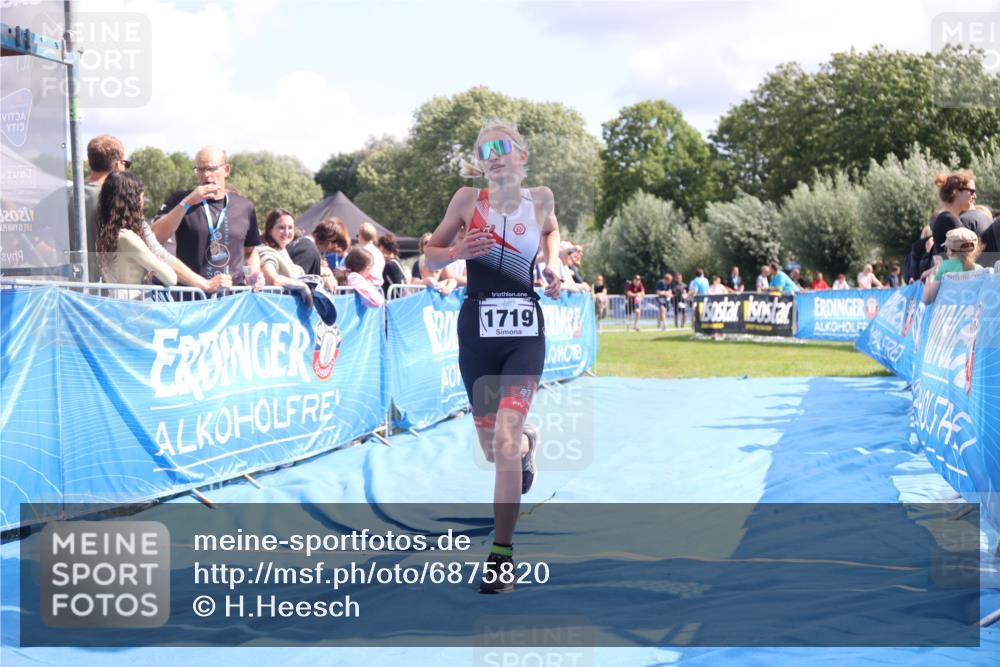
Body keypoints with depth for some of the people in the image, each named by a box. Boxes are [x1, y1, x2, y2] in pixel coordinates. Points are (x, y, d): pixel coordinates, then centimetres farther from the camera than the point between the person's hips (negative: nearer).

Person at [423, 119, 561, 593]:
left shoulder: (540, 198, 3)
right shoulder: (468, 199, 0)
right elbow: (430, 256, 6)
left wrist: (553, 265, 7)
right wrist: (458, 251, -15)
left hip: (525, 331, -1)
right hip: (477, 328, 1)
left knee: (504, 442, -15)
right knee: (494, 450, 10)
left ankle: (502, 556, -6)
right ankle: (527, 443, 50)